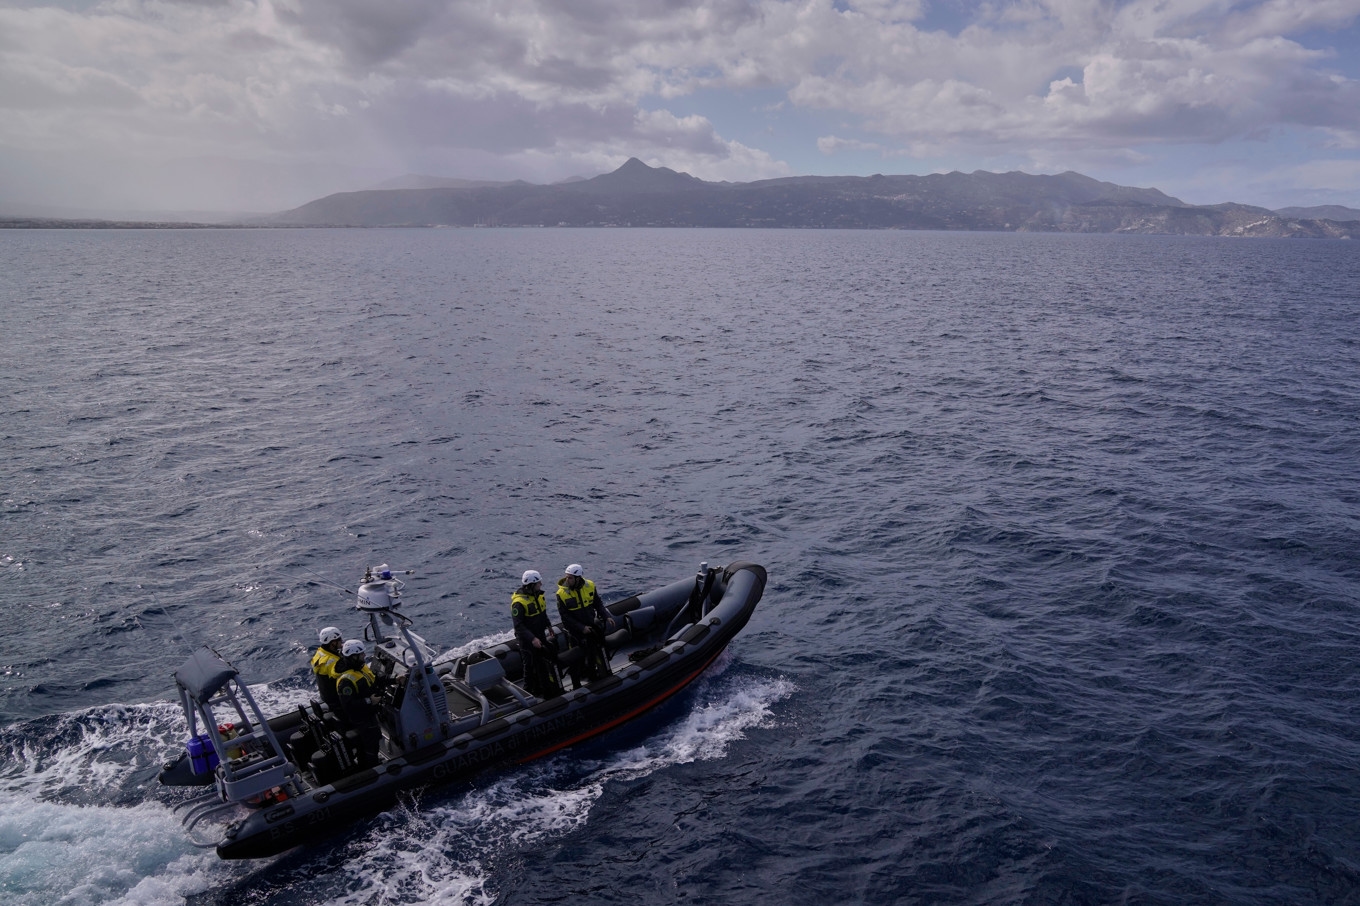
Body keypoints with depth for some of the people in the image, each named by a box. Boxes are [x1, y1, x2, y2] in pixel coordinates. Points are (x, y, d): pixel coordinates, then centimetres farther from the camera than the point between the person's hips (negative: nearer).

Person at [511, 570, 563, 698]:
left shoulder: (537, 595, 2)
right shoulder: (519, 602, -25)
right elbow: (518, 626, -26)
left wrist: (548, 626, 10)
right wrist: (532, 639, -32)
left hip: (540, 636, 8)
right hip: (527, 640, -8)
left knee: (543, 663, 18)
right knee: (531, 667, 3)